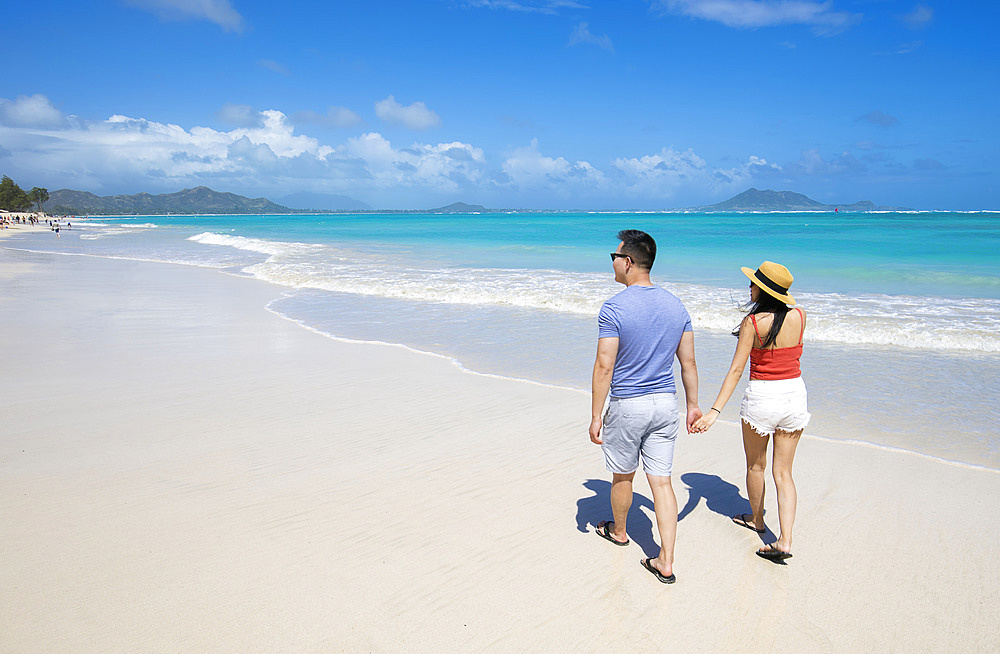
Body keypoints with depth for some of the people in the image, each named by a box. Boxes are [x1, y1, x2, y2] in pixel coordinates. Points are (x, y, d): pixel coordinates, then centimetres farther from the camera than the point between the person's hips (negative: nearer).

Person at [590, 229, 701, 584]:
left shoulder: (614, 308, -16)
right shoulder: (676, 306, 3)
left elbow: (604, 367, -17)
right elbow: (688, 362, 7)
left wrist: (595, 416, -11)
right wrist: (693, 404, 17)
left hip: (627, 405, -5)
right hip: (666, 404, 5)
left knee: (623, 476, 17)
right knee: (661, 481, 8)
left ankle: (618, 530, 41)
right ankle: (666, 562, 8)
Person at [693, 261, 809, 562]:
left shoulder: (753, 322, -15)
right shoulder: (799, 317, -4)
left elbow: (736, 370, -18)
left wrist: (714, 411, -17)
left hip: (761, 396, -4)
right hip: (795, 394, 4)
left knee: (756, 466, 20)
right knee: (783, 471, 10)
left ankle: (756, 519, 40)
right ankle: (785, 540, 1)